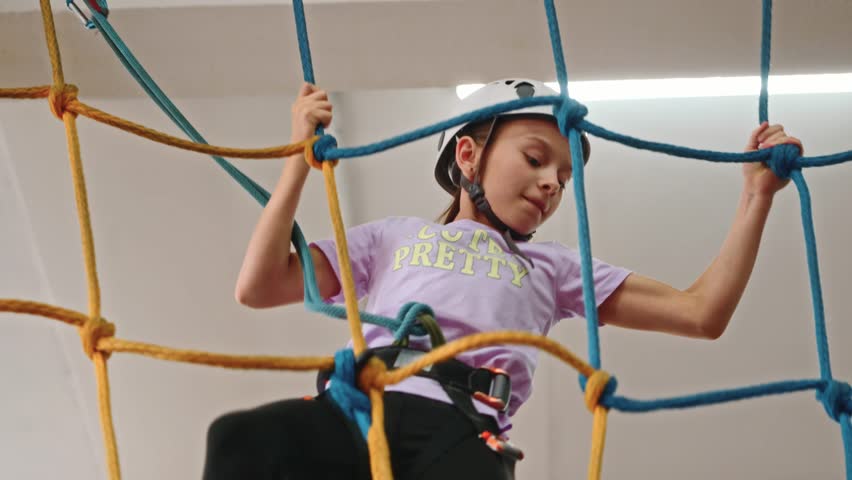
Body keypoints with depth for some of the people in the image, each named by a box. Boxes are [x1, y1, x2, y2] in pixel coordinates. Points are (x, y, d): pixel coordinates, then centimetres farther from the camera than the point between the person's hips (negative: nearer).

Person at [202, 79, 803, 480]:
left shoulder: (552, 266, 34)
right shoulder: (393, 237, 32)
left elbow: (702, 313, 28)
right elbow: (258, 287, 22)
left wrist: (756, 195, 24)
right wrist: (300, 159, 22)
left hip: (459, 429, 0)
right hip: (358, 406, 1)